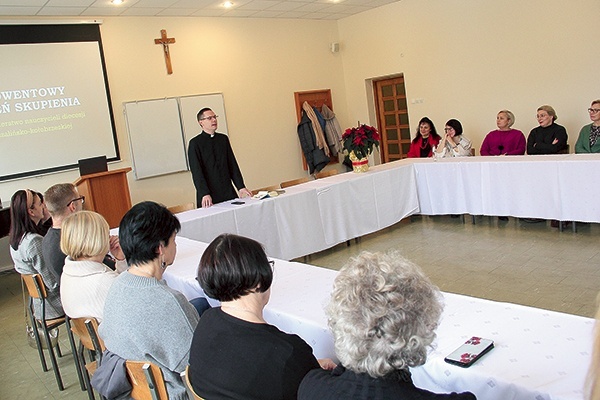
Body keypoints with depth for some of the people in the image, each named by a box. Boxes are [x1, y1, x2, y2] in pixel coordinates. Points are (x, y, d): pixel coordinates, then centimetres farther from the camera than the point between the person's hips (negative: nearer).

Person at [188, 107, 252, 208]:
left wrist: (241, 187, 2)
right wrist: (205, 194, -20)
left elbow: (232, 165, 11)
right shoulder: (195, 143, -2)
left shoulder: (223, 139, 13)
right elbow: (196, 171, -9)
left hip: (228, 192, 4)